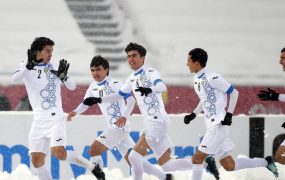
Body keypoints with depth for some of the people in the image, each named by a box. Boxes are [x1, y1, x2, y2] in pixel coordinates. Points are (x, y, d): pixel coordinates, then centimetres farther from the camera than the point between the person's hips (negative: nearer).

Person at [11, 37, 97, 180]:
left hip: (56, 118, -2)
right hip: (39, 121, 2)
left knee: (59, 153, -21)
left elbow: (72, 87, 2)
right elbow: (14, 79, -16)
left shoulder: (54, 68, 6)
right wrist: (29, 66, -30)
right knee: (37, 161, -2)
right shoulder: (26, 67, 4)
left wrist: (63, 76, -18)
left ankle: (90, 165, -5)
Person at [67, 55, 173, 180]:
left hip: (119, 126, -8)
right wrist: (75, 112, 3)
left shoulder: (114, 84, -11)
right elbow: (86, 103, 22)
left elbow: (131, 99, -18)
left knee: (94, 149, -13)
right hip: (112, 127, 8)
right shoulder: (93, 87, 12)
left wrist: (124, 116, -33)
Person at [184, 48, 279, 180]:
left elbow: (234, 93, -10)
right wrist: (193, 114, 15)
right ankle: (266, 162, 18)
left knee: (197, 159, -9)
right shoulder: (197, 80, 13)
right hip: (212, 126, 9)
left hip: (219, 126, -9)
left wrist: (229, 114, -14)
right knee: (229, 166, 8)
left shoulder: (211, 77, -14)